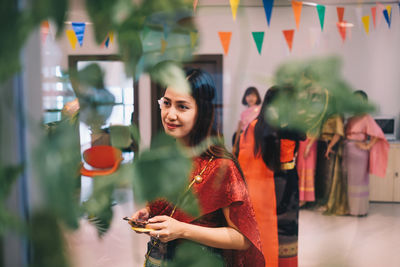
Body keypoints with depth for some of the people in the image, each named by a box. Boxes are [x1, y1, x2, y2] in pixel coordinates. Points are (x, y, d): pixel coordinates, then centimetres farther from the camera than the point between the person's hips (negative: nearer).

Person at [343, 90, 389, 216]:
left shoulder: (366, 118, -8)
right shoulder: (351, 118, 13)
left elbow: (377, 134, -15)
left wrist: (367, 146, -16)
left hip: (359, 151, -7)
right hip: (348, 150, 7)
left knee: (359, 180, 0)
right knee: (349, 180, 11)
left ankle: (360, 209, 10)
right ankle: (350, 206, 22)